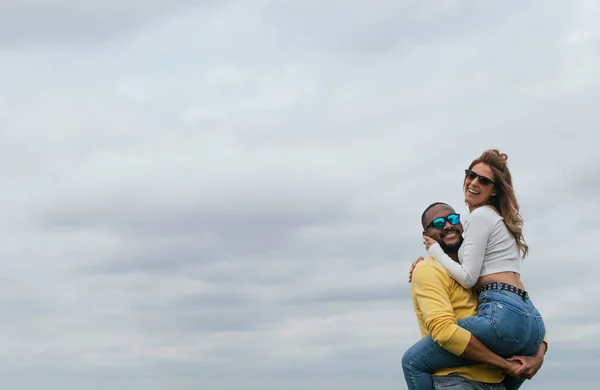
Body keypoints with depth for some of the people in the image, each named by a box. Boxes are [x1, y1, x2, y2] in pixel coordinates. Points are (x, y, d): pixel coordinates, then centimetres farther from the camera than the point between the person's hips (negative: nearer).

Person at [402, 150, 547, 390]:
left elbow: (468, 278, -6)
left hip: (502, 315, -10)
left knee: (413, 361, -8)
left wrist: (434, 250, 7)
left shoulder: (480, 216, -1)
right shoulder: (500, 219, 27)